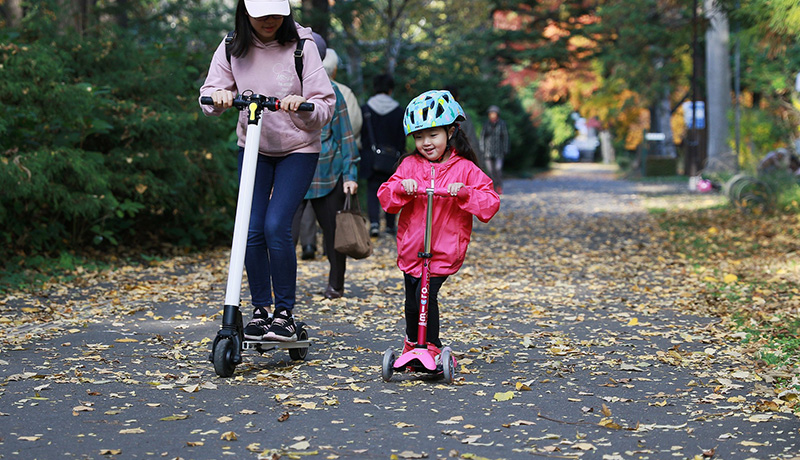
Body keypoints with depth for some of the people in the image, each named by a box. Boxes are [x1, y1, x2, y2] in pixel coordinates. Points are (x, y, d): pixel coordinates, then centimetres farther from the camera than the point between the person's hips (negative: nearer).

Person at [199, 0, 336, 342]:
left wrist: (304, 106, -35)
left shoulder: (301, 47, -13)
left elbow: (326, 105, -13)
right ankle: (260, 310, 10)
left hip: (298, 149, -3)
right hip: (253, 148, 3)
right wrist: (218, 97, -23)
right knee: (252, 229, -6)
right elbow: (209, 94, 1)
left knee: (276, 225, -17)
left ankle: (285, 313, -5)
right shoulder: (231, 50, -4)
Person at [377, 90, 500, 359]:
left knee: (426, 294, -16)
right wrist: (402, 188, -21)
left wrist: (464, 193, -26)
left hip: (445, 251, -3)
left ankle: (431, 347, 3)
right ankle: (412, 343, 37)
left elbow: (490, 205, -10)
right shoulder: (409, 165, 5)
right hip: (411, 248, 3)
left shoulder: (465, 169, -3)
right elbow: (385, 198, -1)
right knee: (412, 300, 10)